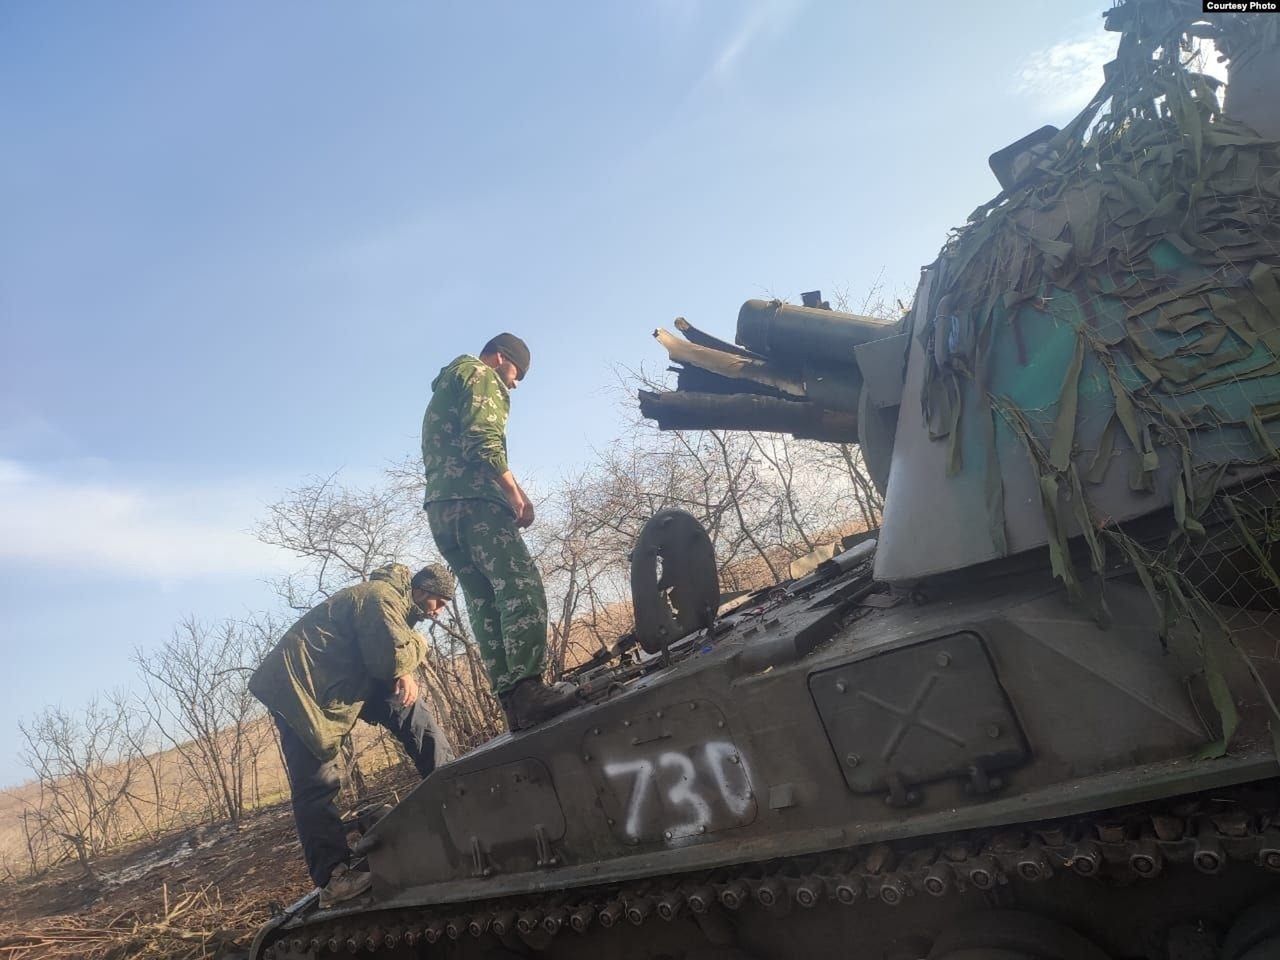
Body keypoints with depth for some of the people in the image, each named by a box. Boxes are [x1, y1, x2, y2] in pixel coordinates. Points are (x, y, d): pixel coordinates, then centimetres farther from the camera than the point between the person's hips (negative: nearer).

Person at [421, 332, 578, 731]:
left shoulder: (442, 392, 35)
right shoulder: (480, 375, 7)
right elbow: (483, 441, -11)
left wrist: (507, 491, 18)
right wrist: (515, 493, -10)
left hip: (440, 508, 9)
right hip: (472, 500, -9)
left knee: (485, 604, 2)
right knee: (521, 585, -18)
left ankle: (511, 701, -4)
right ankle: (528, 689, -29)